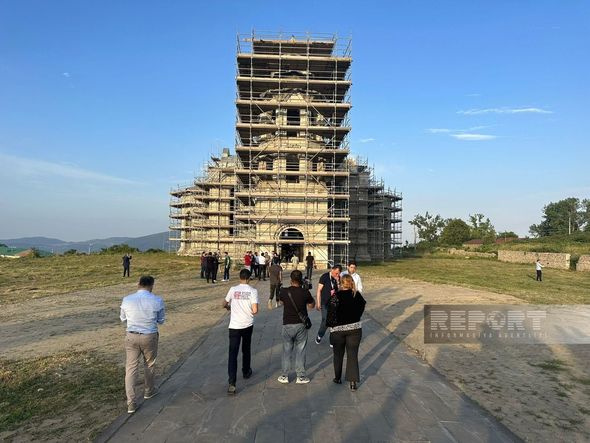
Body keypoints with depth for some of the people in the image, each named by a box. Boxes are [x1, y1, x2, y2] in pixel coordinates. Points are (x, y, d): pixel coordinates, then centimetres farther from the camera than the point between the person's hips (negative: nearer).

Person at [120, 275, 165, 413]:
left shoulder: (127, 300, -7)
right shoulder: (157, 301, -12)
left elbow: (123, 318, 9)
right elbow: (161, 321, 1)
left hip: (131, 337, 1)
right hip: (149, 337, -1)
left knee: (131, 368, 10)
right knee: (149, 365, 21)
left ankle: (131, 403, 10)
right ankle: (148, 391, 40)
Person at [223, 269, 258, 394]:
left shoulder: (233, 289, -2)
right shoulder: (253, 291, -7)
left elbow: (224, 304, 11)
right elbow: (255, 310, -13)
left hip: (234, 326, -1)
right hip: (248, 325, 1)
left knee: (233, 353, -2)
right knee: (246, 350, 23)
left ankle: (232, 383, -11)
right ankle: (246, 372, 41)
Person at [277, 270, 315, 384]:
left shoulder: (284, 291, -9)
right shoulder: (305, 292, -11)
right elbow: (312, 305, 6)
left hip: (287, 325, 1)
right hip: (301, 325, 0)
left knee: (286, 351, 14)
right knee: (300, 351, 10)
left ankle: (284, 376, 21)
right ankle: (300, 377, 17)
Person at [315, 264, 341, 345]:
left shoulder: (338, 278, 3)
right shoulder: (324, 277, -10)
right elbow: (319, 290, -7)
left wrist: (337, 281, -14)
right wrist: (318, 303, -9)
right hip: (325, 303, -4)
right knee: (326, 321, -8)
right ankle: (319, 336, 20)